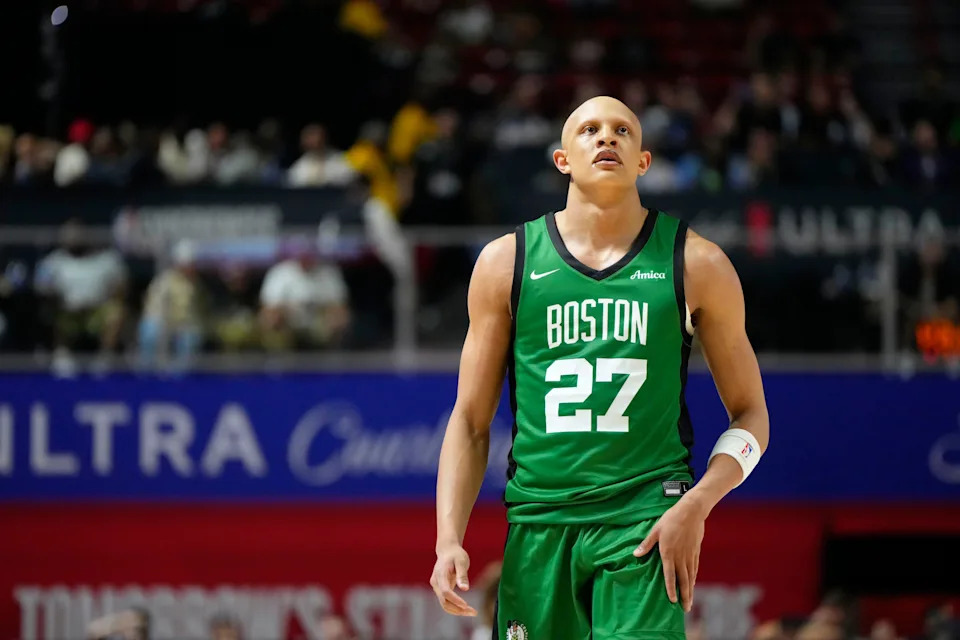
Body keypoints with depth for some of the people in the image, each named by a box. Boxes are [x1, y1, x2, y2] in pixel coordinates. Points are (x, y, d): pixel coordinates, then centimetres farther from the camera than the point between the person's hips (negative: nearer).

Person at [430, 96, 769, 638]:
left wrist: (695, 507, -7)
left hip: (645, 515, -2)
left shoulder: (697, 265, 6)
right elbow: (471, 421, 11)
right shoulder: (506, 262, 8)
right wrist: (449, 539, -2)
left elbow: (751, 416, 10)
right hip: (537, 524, 2)